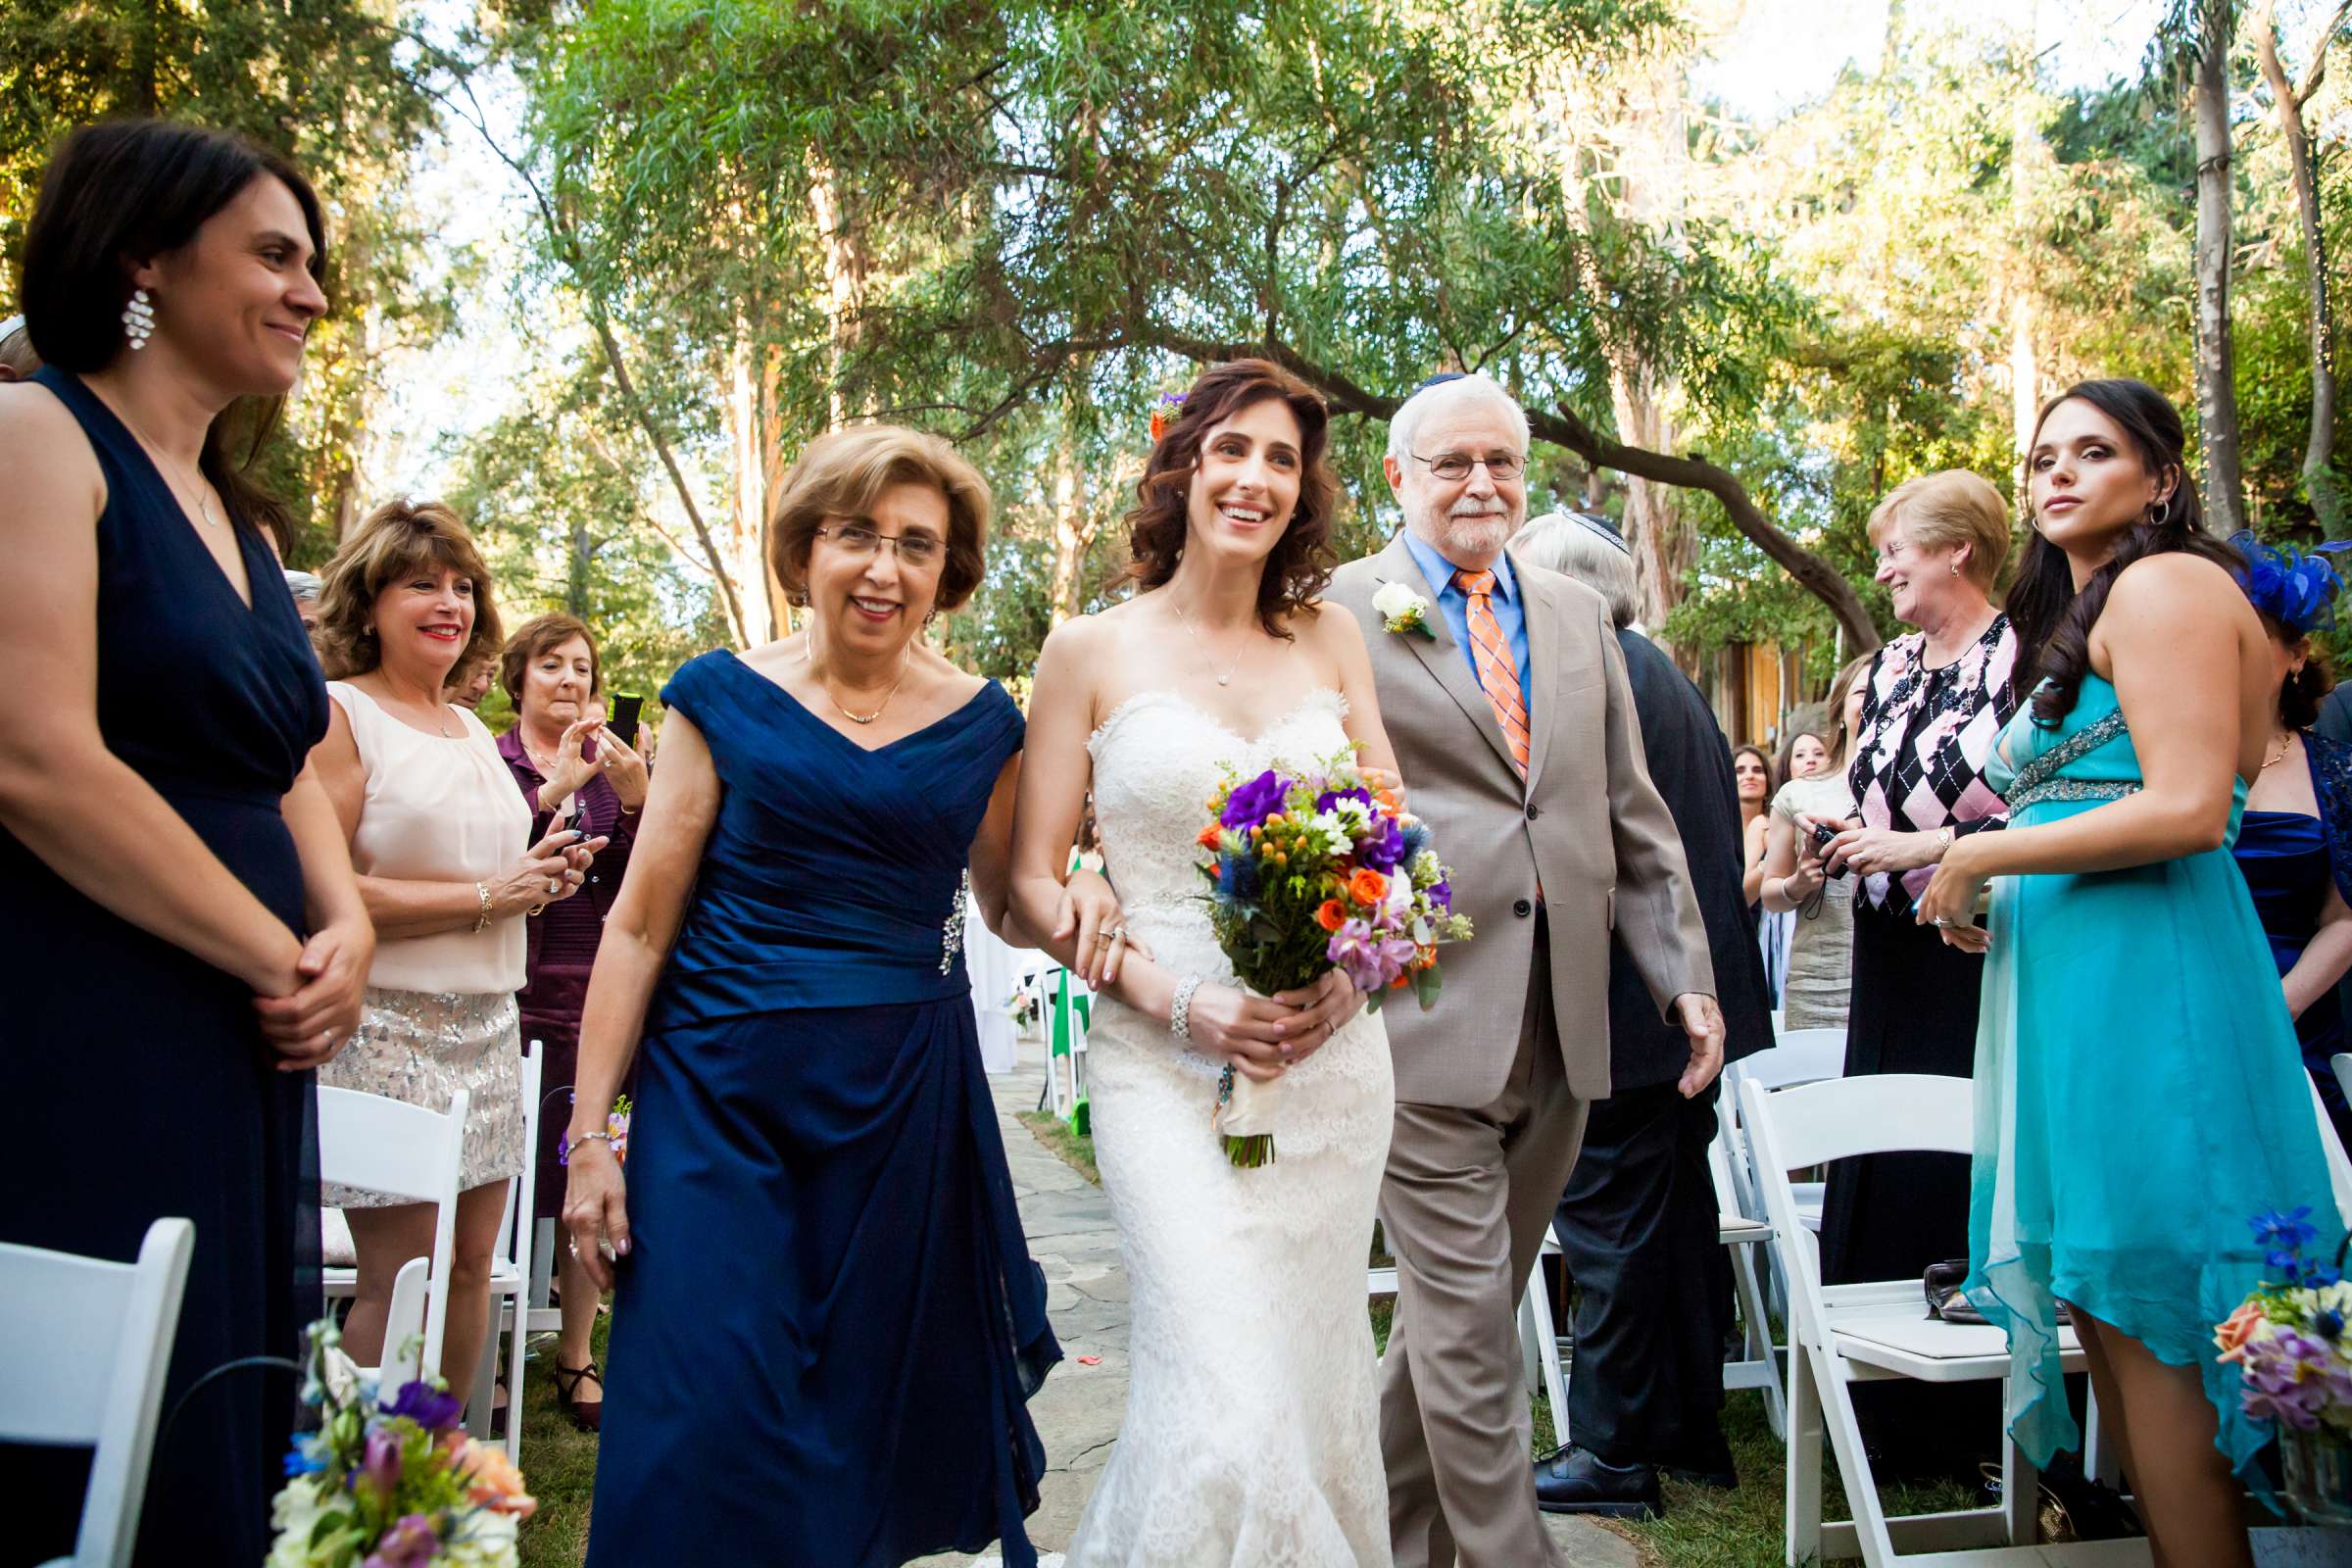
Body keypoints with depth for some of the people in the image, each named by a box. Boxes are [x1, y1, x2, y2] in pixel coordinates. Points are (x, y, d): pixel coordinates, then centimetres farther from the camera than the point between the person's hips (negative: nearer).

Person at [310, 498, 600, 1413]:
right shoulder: (338, 713, -8)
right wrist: (487, 896, -16)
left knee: (469, 1268, 10)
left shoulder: (473, 731, 17)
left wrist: (540, 876, 8)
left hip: (487, 1023, 8)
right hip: (387, 1031, -8)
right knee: (399, 1281, -3)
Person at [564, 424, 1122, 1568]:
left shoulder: (980, 723, 5)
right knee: (710, 1439, -2)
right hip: (724, 1098, -2)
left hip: (909, 1107, 2)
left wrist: (1074, 901, -6)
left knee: (884, 1424, 11)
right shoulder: (724, 697, -1)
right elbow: (639, 925, -1)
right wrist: (588, 1134, -4)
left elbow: (1005, 904, 18)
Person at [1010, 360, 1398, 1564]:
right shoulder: (1090, 651, -2)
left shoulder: (1331, 641, 8)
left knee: (1313, 1388, 13)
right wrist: (1180, 1006, -14)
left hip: (1334, 1061, 4)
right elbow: (1034, 879, -2)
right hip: (1167, 1064, -3)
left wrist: (1350, 973, -8)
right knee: (1228, 1409, -11)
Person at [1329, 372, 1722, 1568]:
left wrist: (1687, 975, 10)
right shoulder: (1339, 611, -1)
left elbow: (1631, 816, 16)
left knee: (1463, 1316, 16)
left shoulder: (1579, 616, 15)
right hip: (1423, 1021, -5)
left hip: (1560, 1027, 6)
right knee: (1468, 1330, -2)